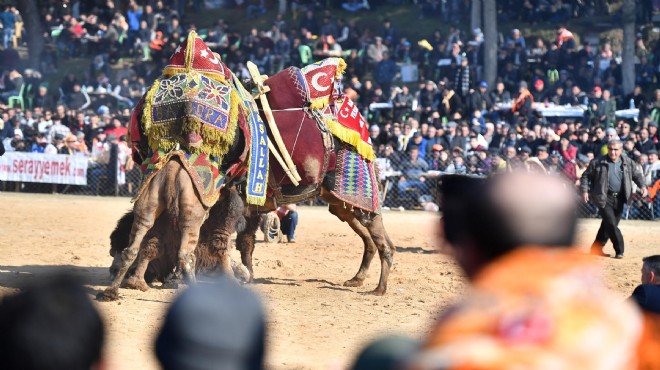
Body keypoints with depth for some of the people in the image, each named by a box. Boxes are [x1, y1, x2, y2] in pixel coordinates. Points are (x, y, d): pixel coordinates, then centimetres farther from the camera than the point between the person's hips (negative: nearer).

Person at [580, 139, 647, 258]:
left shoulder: (628, 162, 5)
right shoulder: (598, 163, -4)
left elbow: (637, 175, 13)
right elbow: (586, 176, 3)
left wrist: (642, 186, -5)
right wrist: (585, 191, -9)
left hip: (619, 198, 4)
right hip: (604, 198, -4)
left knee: (607, 225, 10)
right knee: (611, 223, -12)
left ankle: (596, 248, 23)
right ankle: (619, 250, -6)